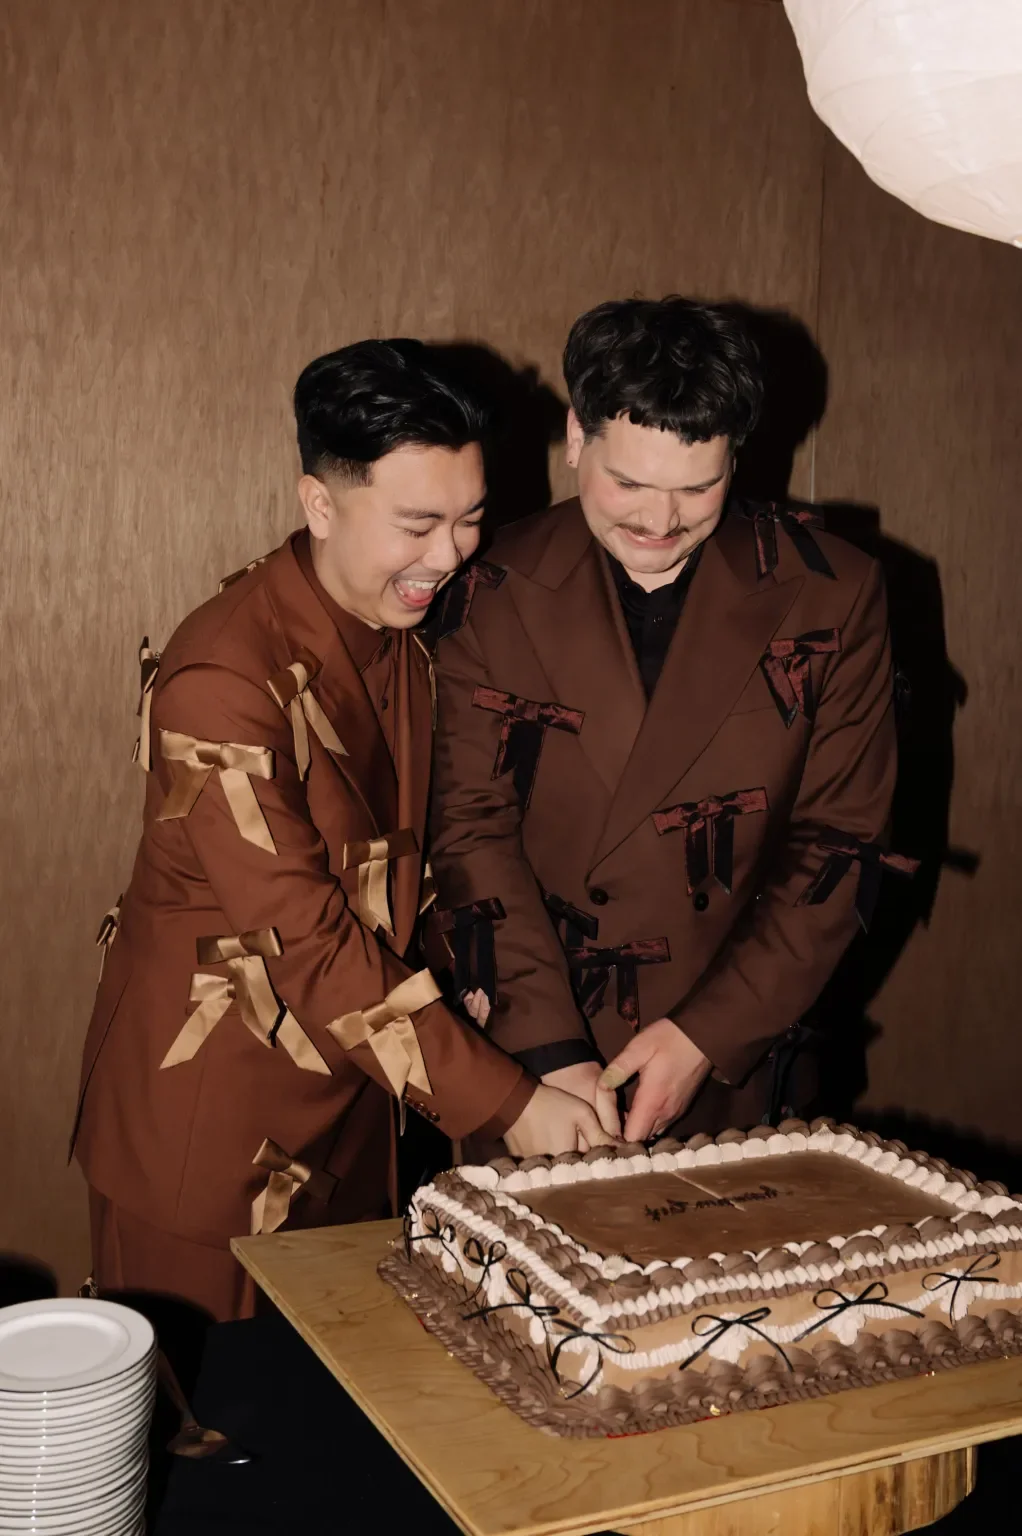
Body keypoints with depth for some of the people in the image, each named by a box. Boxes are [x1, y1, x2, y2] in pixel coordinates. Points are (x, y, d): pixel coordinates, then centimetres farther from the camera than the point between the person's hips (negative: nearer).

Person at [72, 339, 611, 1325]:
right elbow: (307, 942, -25)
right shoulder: (222, 680, -25)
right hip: (208, 1121, -7)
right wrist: (500, 1100, -22)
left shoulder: (410, 630, 1)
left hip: (350, 1090, 7)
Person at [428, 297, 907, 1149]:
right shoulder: (494, 592, -6)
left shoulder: (832, 596, -6)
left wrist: (705, 1035, -11)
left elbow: (840, 846, -5)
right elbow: (473, 827, -8)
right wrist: (549, 1050, -16)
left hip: (725, 1063, 0)